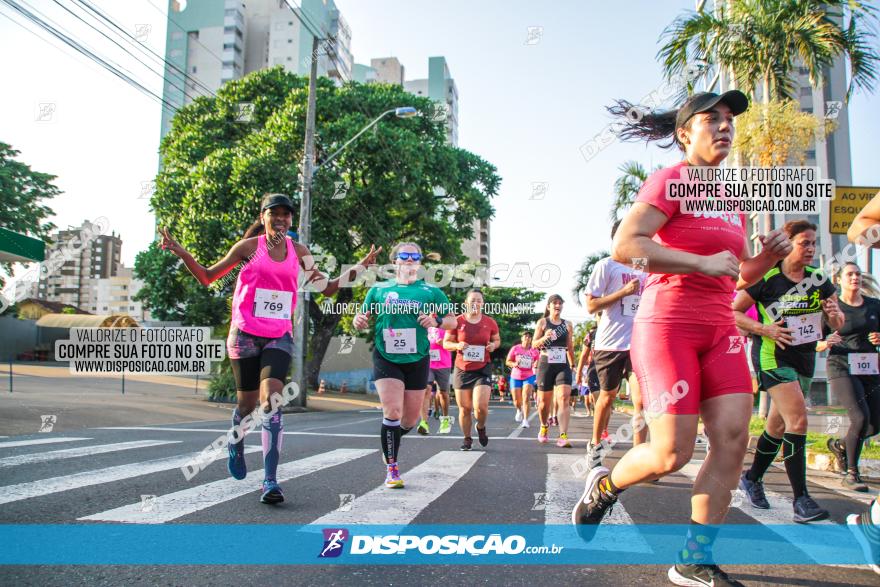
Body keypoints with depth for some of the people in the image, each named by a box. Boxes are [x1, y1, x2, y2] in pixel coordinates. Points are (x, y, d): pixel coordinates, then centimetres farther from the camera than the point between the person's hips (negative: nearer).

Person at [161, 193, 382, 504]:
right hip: (245, 335, -1)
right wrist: (180, 252, -5)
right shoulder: (248, 246, 0)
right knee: (247, 403, 8)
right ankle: (236, 445, 43)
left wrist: (360, 266, 5)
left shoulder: (299, 252, 7)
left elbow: (328, 288, 14)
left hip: (280, 337, 1)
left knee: (271, 402, -16)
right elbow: (208, 277, 8)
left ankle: (270, 481, -16)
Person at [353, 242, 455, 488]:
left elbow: (452, 321, 5)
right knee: (392, 411, -16)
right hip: (386, 359, -1)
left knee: (410, 419, 8)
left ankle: (389, 443, 40)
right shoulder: (379, 289, 5)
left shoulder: (431, 291, 4)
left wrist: (436, 321, -17)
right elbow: (363, 316, 12)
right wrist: (359, 320, -12)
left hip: (417, 360, 2)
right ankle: (392, 468, -1)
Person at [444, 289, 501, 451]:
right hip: (462, 369, 0)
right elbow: (446, 343, 3)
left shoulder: (490, 322, 1)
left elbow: (497, 340, 16)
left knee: (481, 405, -14)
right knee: (464, 408, 4)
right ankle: (467, 438, 25)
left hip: (483, 369, 0)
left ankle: (481, 427, 19)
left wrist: (493, 345, -7)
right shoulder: (457, 321, -3)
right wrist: (457, 345, -17)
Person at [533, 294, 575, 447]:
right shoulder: (542, 322, 3)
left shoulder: (567, 324, 11)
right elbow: (534, 344, -2)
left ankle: (563, 436, -21)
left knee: (563, 398, -16)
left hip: (563, 365, 1)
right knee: (544, 400, 8)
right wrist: (545, 337, -21)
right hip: (546, 364, -1)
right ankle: (544, 427, 36)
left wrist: (573, 365, 21)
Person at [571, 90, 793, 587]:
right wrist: (704, 263, -21)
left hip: (720, 330, 8)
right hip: (667, 326, -7)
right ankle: (605, 485, 21)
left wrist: (769, 257, 5)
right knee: (672, 454, -11)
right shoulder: (670, 180, -5)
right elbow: (624, 246, -20)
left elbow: (742, 275, 26)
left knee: (734, 438, -3)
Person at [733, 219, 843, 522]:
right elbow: (732, 312, -7)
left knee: (779, 425, 12)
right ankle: (801, 499, -13)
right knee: (798, 418, -19)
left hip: (805, 357, 6)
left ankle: (752, 478, 32)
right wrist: (765, 329, -20)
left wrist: (835, 314, -12)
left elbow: (837, 324, 11)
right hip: (772, 354, -6)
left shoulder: (818, 278, 5)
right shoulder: (766, 277, -11)